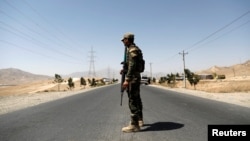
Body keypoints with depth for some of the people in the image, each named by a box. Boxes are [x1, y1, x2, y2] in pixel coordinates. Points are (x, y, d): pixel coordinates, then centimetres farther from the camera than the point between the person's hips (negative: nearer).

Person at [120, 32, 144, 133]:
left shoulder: (132, 50, -14)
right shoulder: (134, 49, 17)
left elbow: (132, 66, -23)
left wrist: (127, 80, -26)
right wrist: (124, 71, 12)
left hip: (133, 79, -11)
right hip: (136, 78, 11)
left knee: (132, 101, -8)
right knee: (137, 99, 17)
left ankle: (134, 125, -4)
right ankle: (139, 120, 28)